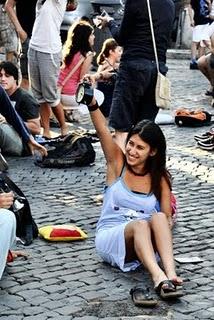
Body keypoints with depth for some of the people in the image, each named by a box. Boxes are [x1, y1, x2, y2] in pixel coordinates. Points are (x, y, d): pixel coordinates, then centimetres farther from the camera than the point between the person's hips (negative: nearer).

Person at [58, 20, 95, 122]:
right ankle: (74, 111, 0)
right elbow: (82, 80, -11)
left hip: (58, 92, 7)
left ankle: (66, 109, 13)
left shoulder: (68, 50, 6)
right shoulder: (87, 55, -13)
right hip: (70, 96, -7)